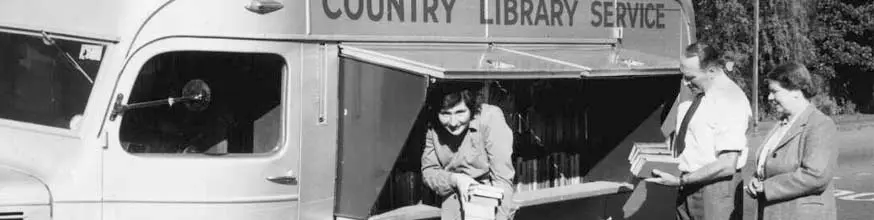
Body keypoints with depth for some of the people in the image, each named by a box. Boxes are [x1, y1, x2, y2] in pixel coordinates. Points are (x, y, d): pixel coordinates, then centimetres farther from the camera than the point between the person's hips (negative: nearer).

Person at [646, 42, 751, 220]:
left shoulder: (730, 100, -17)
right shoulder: (698, 94, 9)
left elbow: (727, 165, -21)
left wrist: (680, 181, -19)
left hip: (715, 189, -8)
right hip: (688, 190, 8)